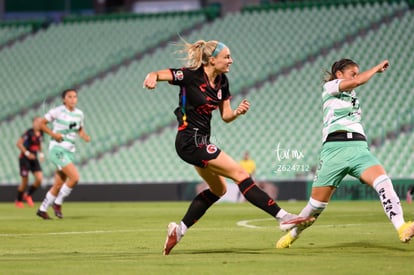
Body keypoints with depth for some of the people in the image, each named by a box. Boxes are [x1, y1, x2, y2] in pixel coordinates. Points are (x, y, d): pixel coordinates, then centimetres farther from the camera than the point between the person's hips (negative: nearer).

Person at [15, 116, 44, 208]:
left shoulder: (40, 133, 4)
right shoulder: (29, 133, -16)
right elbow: (18, 143, -17)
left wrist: (41, 154, 7)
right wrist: (27, 153, -21)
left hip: (34, 159, 6)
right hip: (24, 158, -6)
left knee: (39, 179, -9)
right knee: (25, 181, -2)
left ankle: (28, 195, 16)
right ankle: (18, 200, 20)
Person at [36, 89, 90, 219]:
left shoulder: (79, 114, 8)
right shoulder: (57, 111, -8)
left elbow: (80, 129, 23)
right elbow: (41, 123, -1)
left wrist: (85, 136, 1)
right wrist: (53, 134, -15)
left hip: (70, 151, 7)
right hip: (58, 148, -7)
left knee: (59, 184, 8)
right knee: (75, 177, -19)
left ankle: (42, 210, 21)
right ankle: (57, 203, -3)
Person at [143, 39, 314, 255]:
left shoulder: (222, 82, 6)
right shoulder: (191, 76, -15)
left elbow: (226, 116, 10)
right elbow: (156, 74, -15)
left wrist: (238, 111, -11)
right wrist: (152, 78, -38)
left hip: (201, 141, 10)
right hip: (190, 141, -10)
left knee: (218, 189, 18)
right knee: (240, 174, -13)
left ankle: (179, 229, 22)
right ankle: (283, 217, -15)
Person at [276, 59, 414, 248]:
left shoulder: (351, 94, 28)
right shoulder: (329, 87, 5)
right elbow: (357, 81, -8)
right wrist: (377, 68, 2)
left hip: (359, 148, 5)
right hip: (335, 147, -5)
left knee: (382, 180, -24)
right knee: (317, 201, -2)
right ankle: (292, 234, 24)